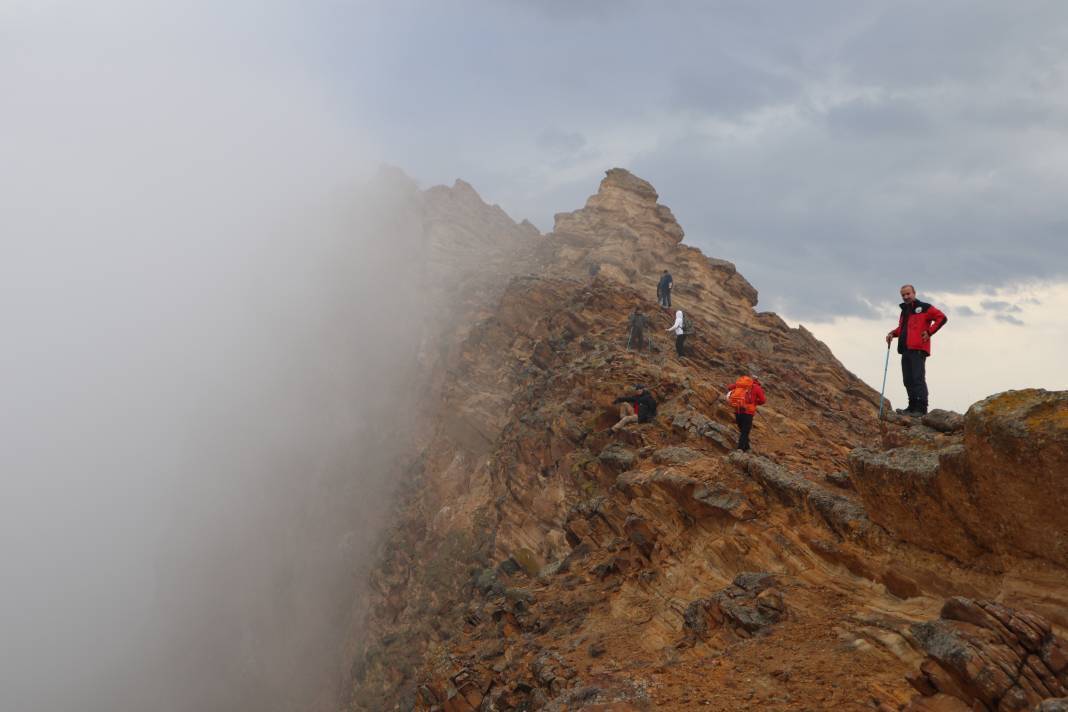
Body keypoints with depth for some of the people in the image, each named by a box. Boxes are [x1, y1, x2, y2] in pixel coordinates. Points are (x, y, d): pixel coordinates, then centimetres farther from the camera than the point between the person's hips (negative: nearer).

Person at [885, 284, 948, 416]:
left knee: (918, 379, -12)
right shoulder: (904, 311, 23)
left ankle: (921, 408, -13)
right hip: (906, 350, 8)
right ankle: (913, 407, 12)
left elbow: (942, 318, -5)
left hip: (918, 349, -8)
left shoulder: (923, 307, 0)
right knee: (908, 380, 7)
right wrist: (893, 334, 13)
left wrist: (929, 332, -10)